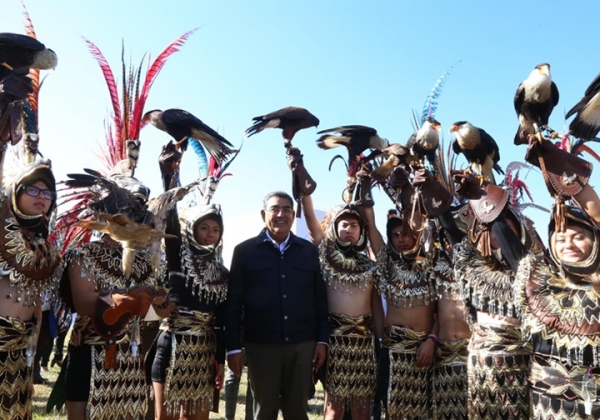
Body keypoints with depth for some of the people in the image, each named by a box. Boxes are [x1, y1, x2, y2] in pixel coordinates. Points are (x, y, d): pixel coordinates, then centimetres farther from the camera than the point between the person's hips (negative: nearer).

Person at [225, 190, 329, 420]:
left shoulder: (309, 250, 7)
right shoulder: (244, 251, 0)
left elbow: (320, 298, 8)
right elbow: (233, 302, -1)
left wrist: (322, 339, 4)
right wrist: (233, 346, -4)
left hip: (303, 345, 2)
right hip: (261, 345, -2)